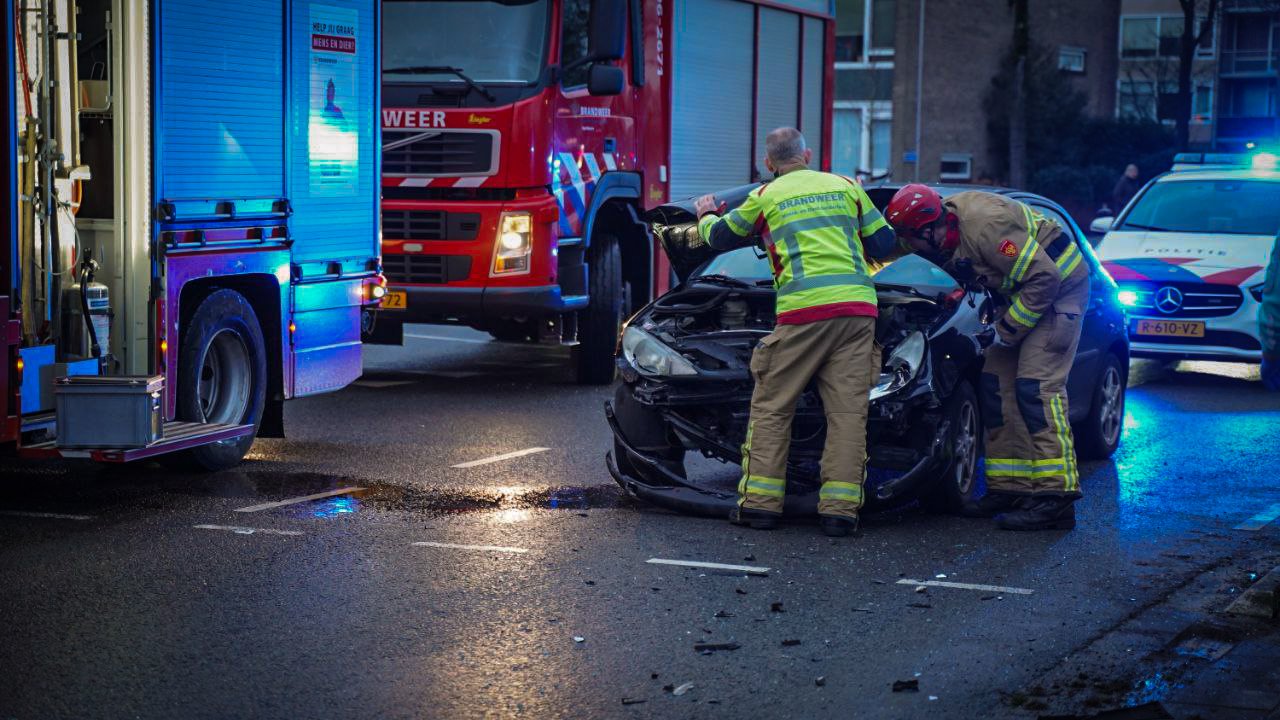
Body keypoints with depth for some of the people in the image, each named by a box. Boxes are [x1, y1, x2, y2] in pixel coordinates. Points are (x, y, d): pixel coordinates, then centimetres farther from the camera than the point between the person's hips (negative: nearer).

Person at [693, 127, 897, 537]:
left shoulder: (766, 196, 11)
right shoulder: (846, 187, 17)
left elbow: (720, 238, 24)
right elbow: (884, 242, 20)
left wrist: (706, 215, 46)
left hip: (803, 311, -3)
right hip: (858, 307, 3)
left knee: (771, 407, 7)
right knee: (848, 411, 2)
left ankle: (761, 502, 4)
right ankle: (840, 508, -3)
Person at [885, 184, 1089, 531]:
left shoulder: (984, 226, -31)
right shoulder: (945, 236, -4)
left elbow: (1044, 278, -28)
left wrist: (1007, 330, -20)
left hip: (1060, 286, -9)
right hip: (1023, 292, 9)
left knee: (1037, 385, -18)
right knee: (995, 383, 5)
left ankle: (1056, 497, -20)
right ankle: (1008, 488, 10)